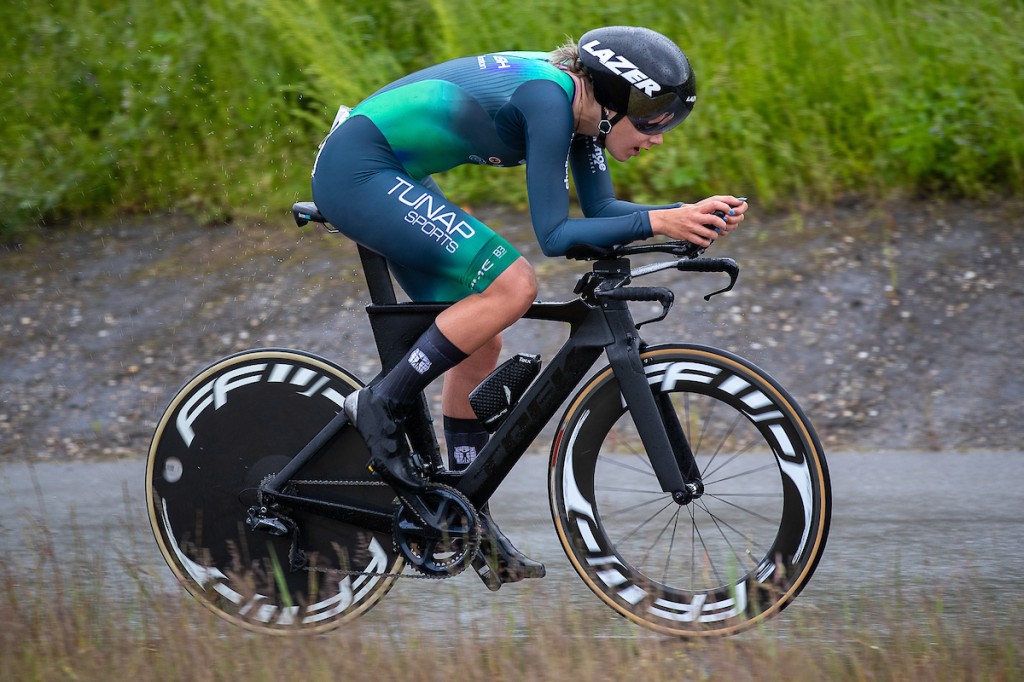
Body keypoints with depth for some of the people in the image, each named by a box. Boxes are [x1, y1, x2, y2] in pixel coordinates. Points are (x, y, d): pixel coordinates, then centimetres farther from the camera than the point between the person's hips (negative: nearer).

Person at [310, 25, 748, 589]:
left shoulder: (580, 104, 4)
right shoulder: (548, 96, -23)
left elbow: (601, 210, 6)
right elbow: (555, 235, -25)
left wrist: (694, 214, -7)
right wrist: (659, 223, -29)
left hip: (383, 179, 10)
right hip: (357, 171, -10)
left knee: (479, 344, 9)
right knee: (511, 286, -20)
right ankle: (381, 406, -10)